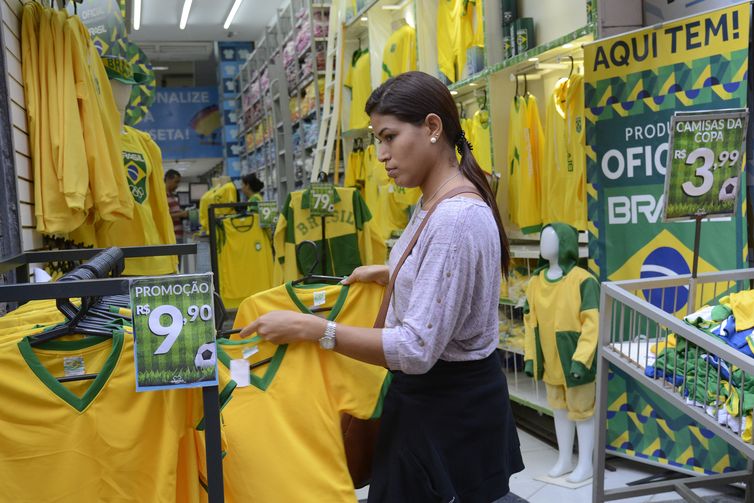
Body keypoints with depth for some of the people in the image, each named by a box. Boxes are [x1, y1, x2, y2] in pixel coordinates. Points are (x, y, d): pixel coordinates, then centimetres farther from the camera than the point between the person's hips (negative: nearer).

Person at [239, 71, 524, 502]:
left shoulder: (457, 218, -26)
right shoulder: (434, 204, 5)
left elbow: (417, 349, -29)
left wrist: (309, 328, -26)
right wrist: (388, 274, 10)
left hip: (449, 407, -9)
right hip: (435, 395, 9)